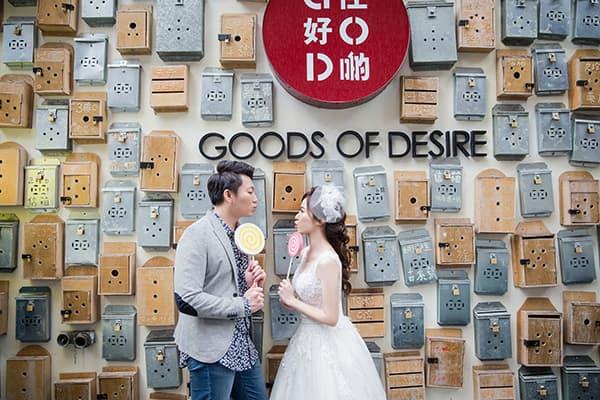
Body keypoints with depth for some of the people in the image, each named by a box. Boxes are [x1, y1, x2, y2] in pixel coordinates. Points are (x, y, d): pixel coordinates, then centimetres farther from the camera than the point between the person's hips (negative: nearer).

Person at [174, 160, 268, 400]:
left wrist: (251, 285, -1)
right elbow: (186, 299, -24)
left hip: (243, 347, 8)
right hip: (212, 351, -8)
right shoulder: (197, 235, -16)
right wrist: (243, 305, -17)